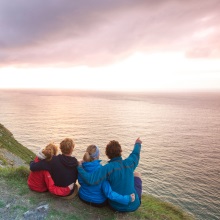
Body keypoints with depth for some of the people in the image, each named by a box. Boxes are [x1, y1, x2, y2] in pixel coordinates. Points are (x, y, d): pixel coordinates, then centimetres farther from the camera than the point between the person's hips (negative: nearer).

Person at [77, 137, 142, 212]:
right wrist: (137, 144, 30)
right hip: (133, 205, 1)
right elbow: (135, 154, 9)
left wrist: (79, 167, -16)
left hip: (116, 206, 0)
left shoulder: (108, 168, -25)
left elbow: (90, 179, -33)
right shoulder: (129, 163, -14)